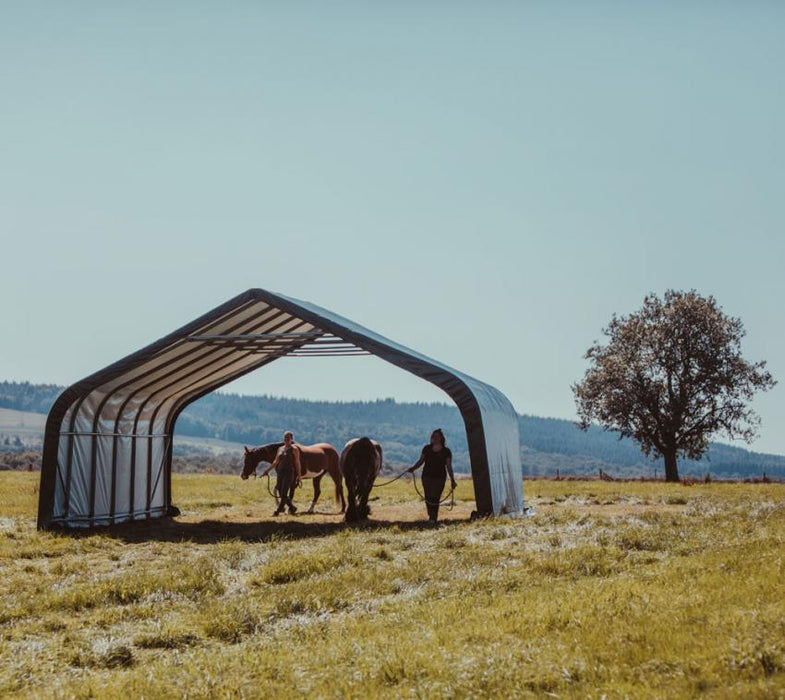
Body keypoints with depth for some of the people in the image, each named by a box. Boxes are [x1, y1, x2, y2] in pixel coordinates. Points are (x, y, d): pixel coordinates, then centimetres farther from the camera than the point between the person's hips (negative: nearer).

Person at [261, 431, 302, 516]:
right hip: (280, 473, 7)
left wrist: (299, 476, -8)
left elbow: (297, 463, -5)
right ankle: (293, 508, 26)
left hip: (289, 473, -7)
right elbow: (276, 462, 17)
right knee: (281, 494, 8)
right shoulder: (280, 449, 13)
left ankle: (278, 511, -11)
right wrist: (267, 470, 12)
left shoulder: (294, 449, -3)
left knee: (284, 494, -12)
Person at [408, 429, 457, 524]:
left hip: (439, 478, -3)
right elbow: (421, 461, 10)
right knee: (428, 498, 4)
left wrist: (452, 480, -5)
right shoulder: (427, 448, 6)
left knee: (435, 498, -11)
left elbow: (449, 466, 0)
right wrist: (413, 468, -7)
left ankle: (434, 518, -3)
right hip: (426, 477, 3)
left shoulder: (446, 451, 0)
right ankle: (431, 516, 20)